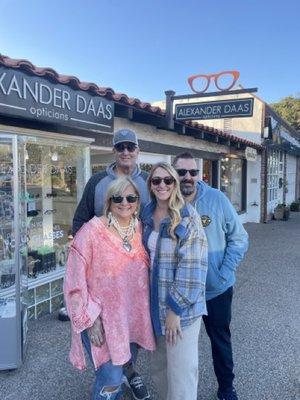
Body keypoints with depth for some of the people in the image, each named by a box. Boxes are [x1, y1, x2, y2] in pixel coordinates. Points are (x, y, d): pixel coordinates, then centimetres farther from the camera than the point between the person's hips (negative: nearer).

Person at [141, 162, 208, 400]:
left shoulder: (187, 218, -14)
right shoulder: (147, 216, 5)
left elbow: (192, 267, -17)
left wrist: (176, 308, -17)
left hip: (181, 306, -6)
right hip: (155, 302, 6)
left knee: (180, 370, 6)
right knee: (159, 367, 20)